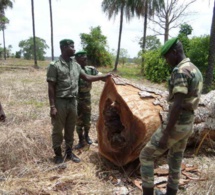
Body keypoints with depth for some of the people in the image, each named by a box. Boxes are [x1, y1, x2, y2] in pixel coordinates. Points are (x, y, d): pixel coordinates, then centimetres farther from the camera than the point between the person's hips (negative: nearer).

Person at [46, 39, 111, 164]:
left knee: (70, 130, 16)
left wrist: (102, 77, 12)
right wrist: (52, 106, -16)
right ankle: (58, 155, 24)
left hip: (73, 102, 6)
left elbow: (86, 77, 18)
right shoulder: (55, 66, -12)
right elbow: (51, 88, -13)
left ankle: (69, 152, 32)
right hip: (60, 102, -6)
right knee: (58, 130, 8)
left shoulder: (76, 65, 7)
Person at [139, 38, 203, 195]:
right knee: (175, 161, 20)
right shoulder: (196, 70, 12)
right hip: (188, 124, 10)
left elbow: (177, 105, -26)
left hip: (176, 125, -9)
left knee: (146, 156, 3)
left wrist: (165, 134, -23)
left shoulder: (180, 71, -20)